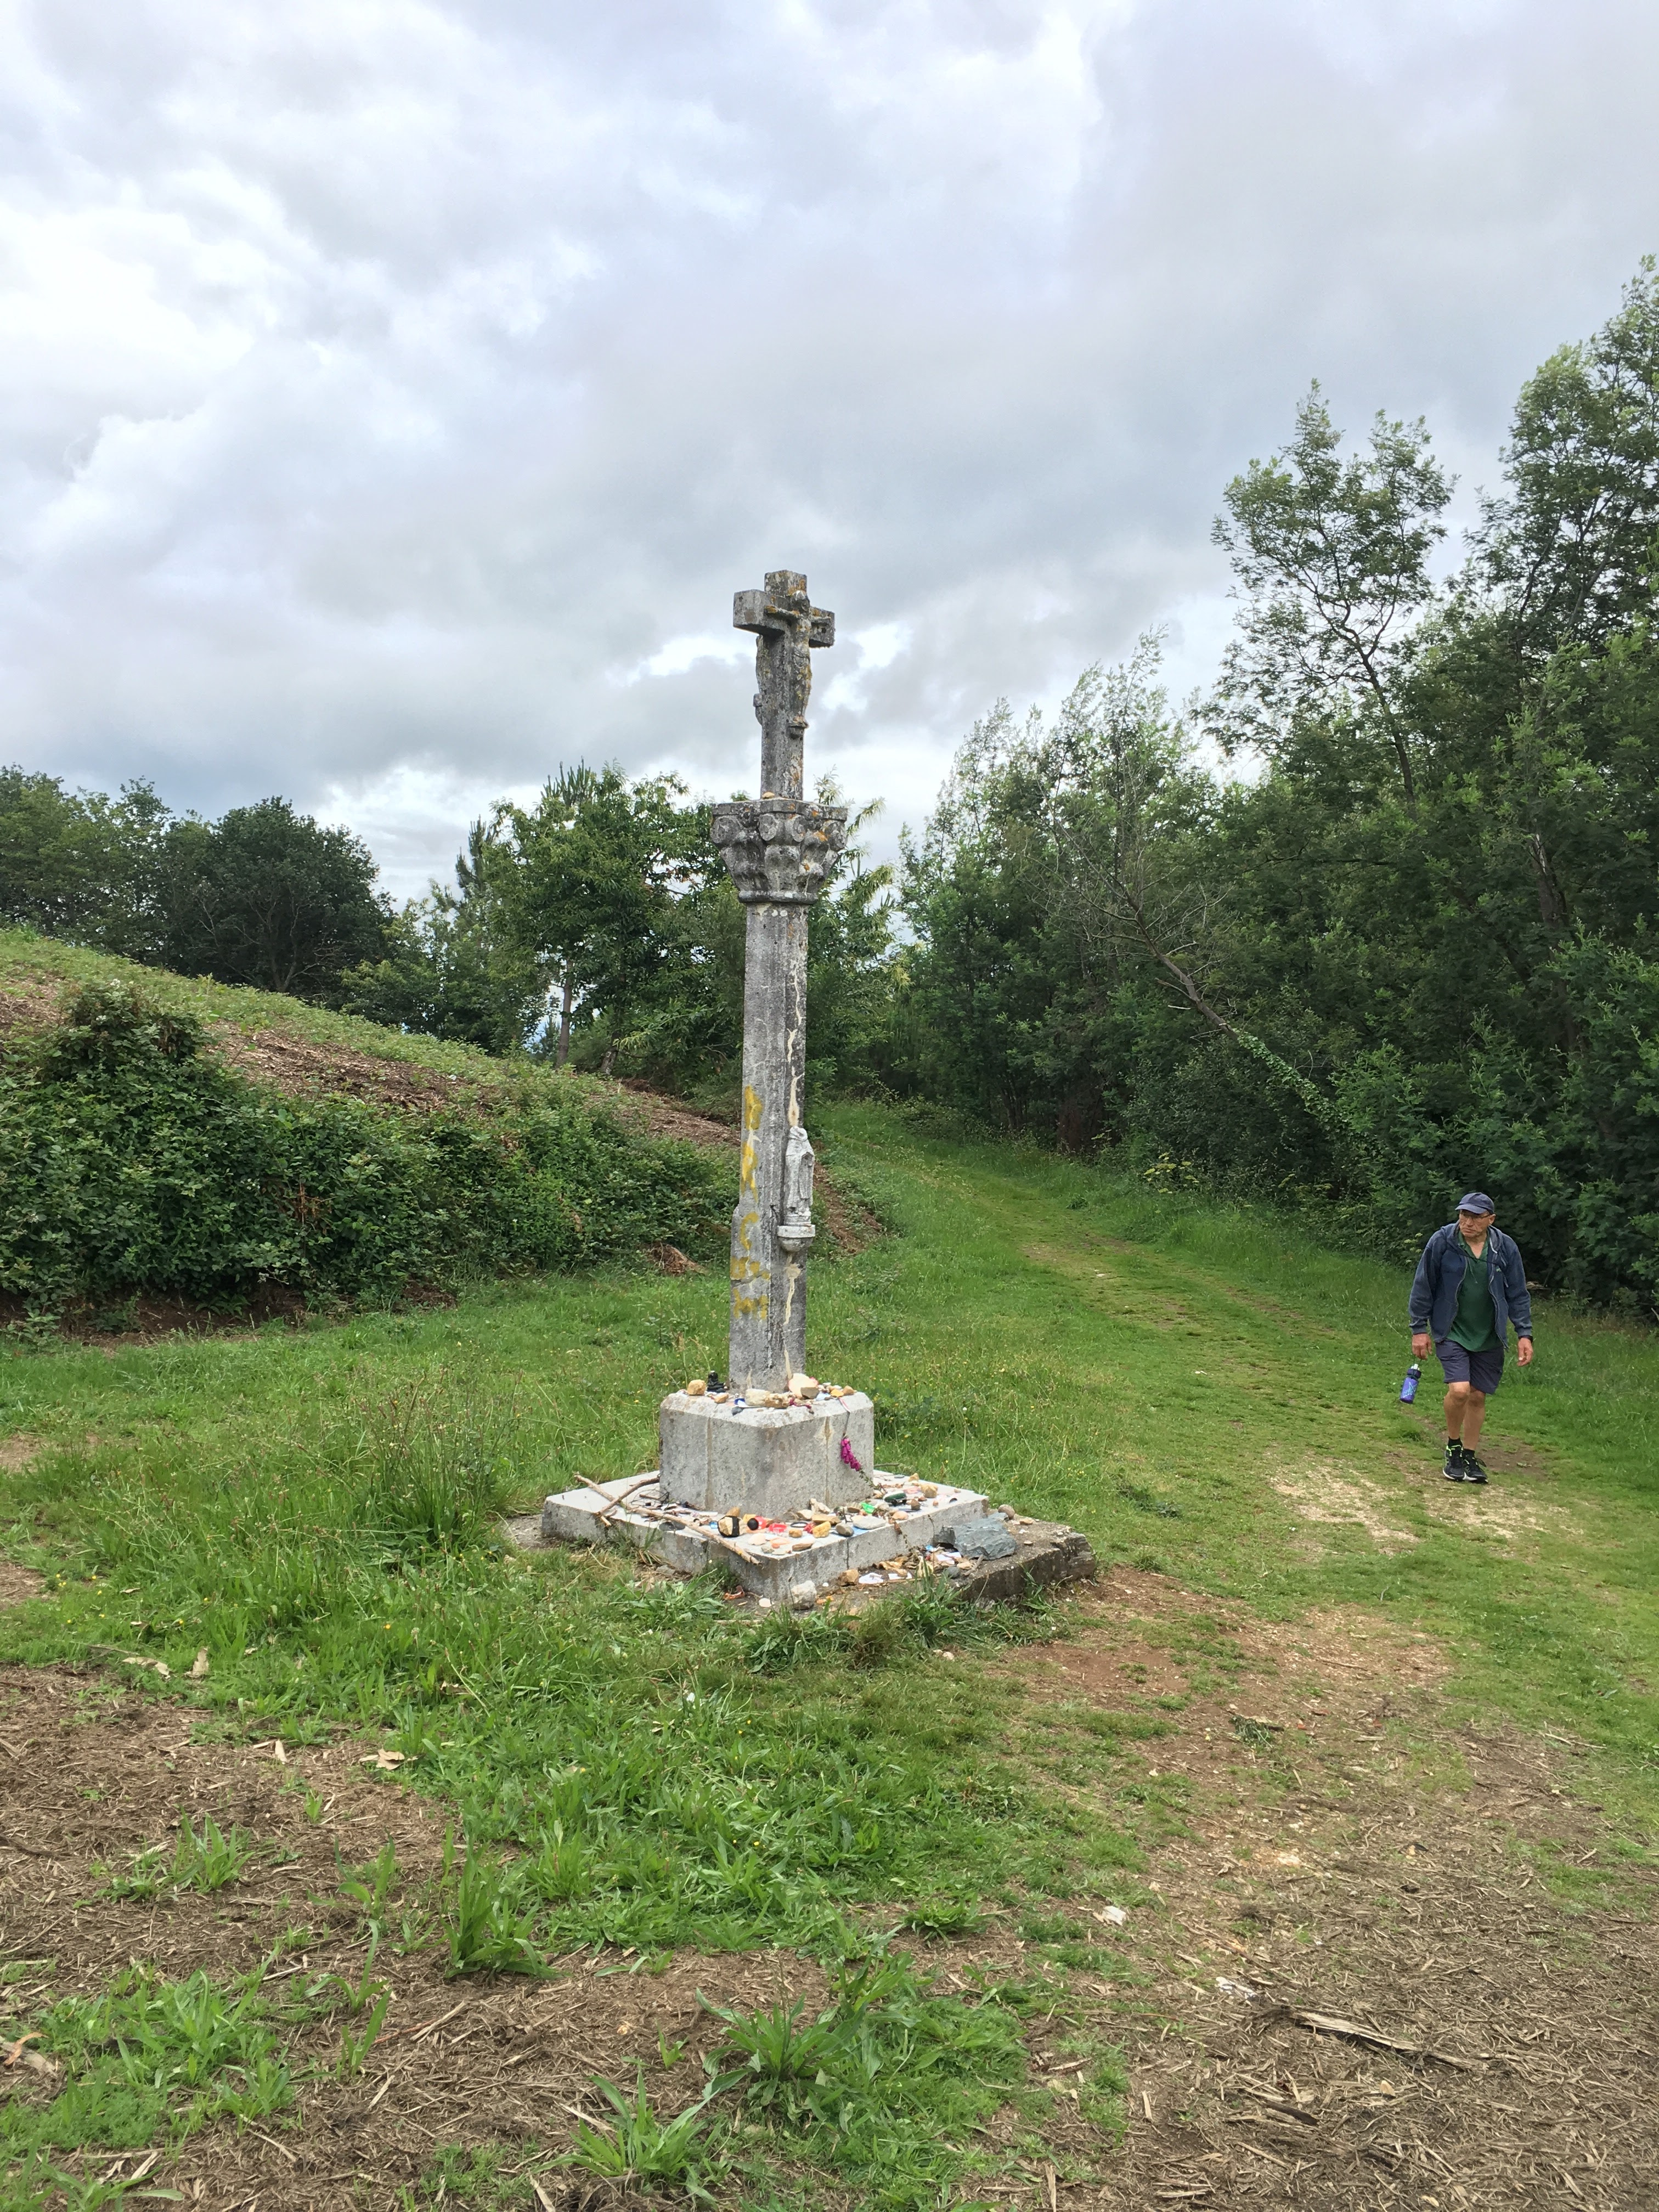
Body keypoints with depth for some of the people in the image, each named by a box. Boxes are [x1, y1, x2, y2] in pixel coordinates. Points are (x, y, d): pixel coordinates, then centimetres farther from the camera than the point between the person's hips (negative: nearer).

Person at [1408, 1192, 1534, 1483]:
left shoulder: (1506, 1248, -4)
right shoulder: (1442, 1242, -11)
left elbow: (1518, 1294, 6)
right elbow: (1423, 1287, -2)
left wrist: (1524, 1334, 0)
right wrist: (1419, 1329, -1)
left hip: (1489, 1337, 3)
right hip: (1451, 1332, -3)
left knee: (1478, 1396, 8)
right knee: (1459, 1390, -18)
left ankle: (1469, 1456, 26)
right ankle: (1453, 1448, 7)